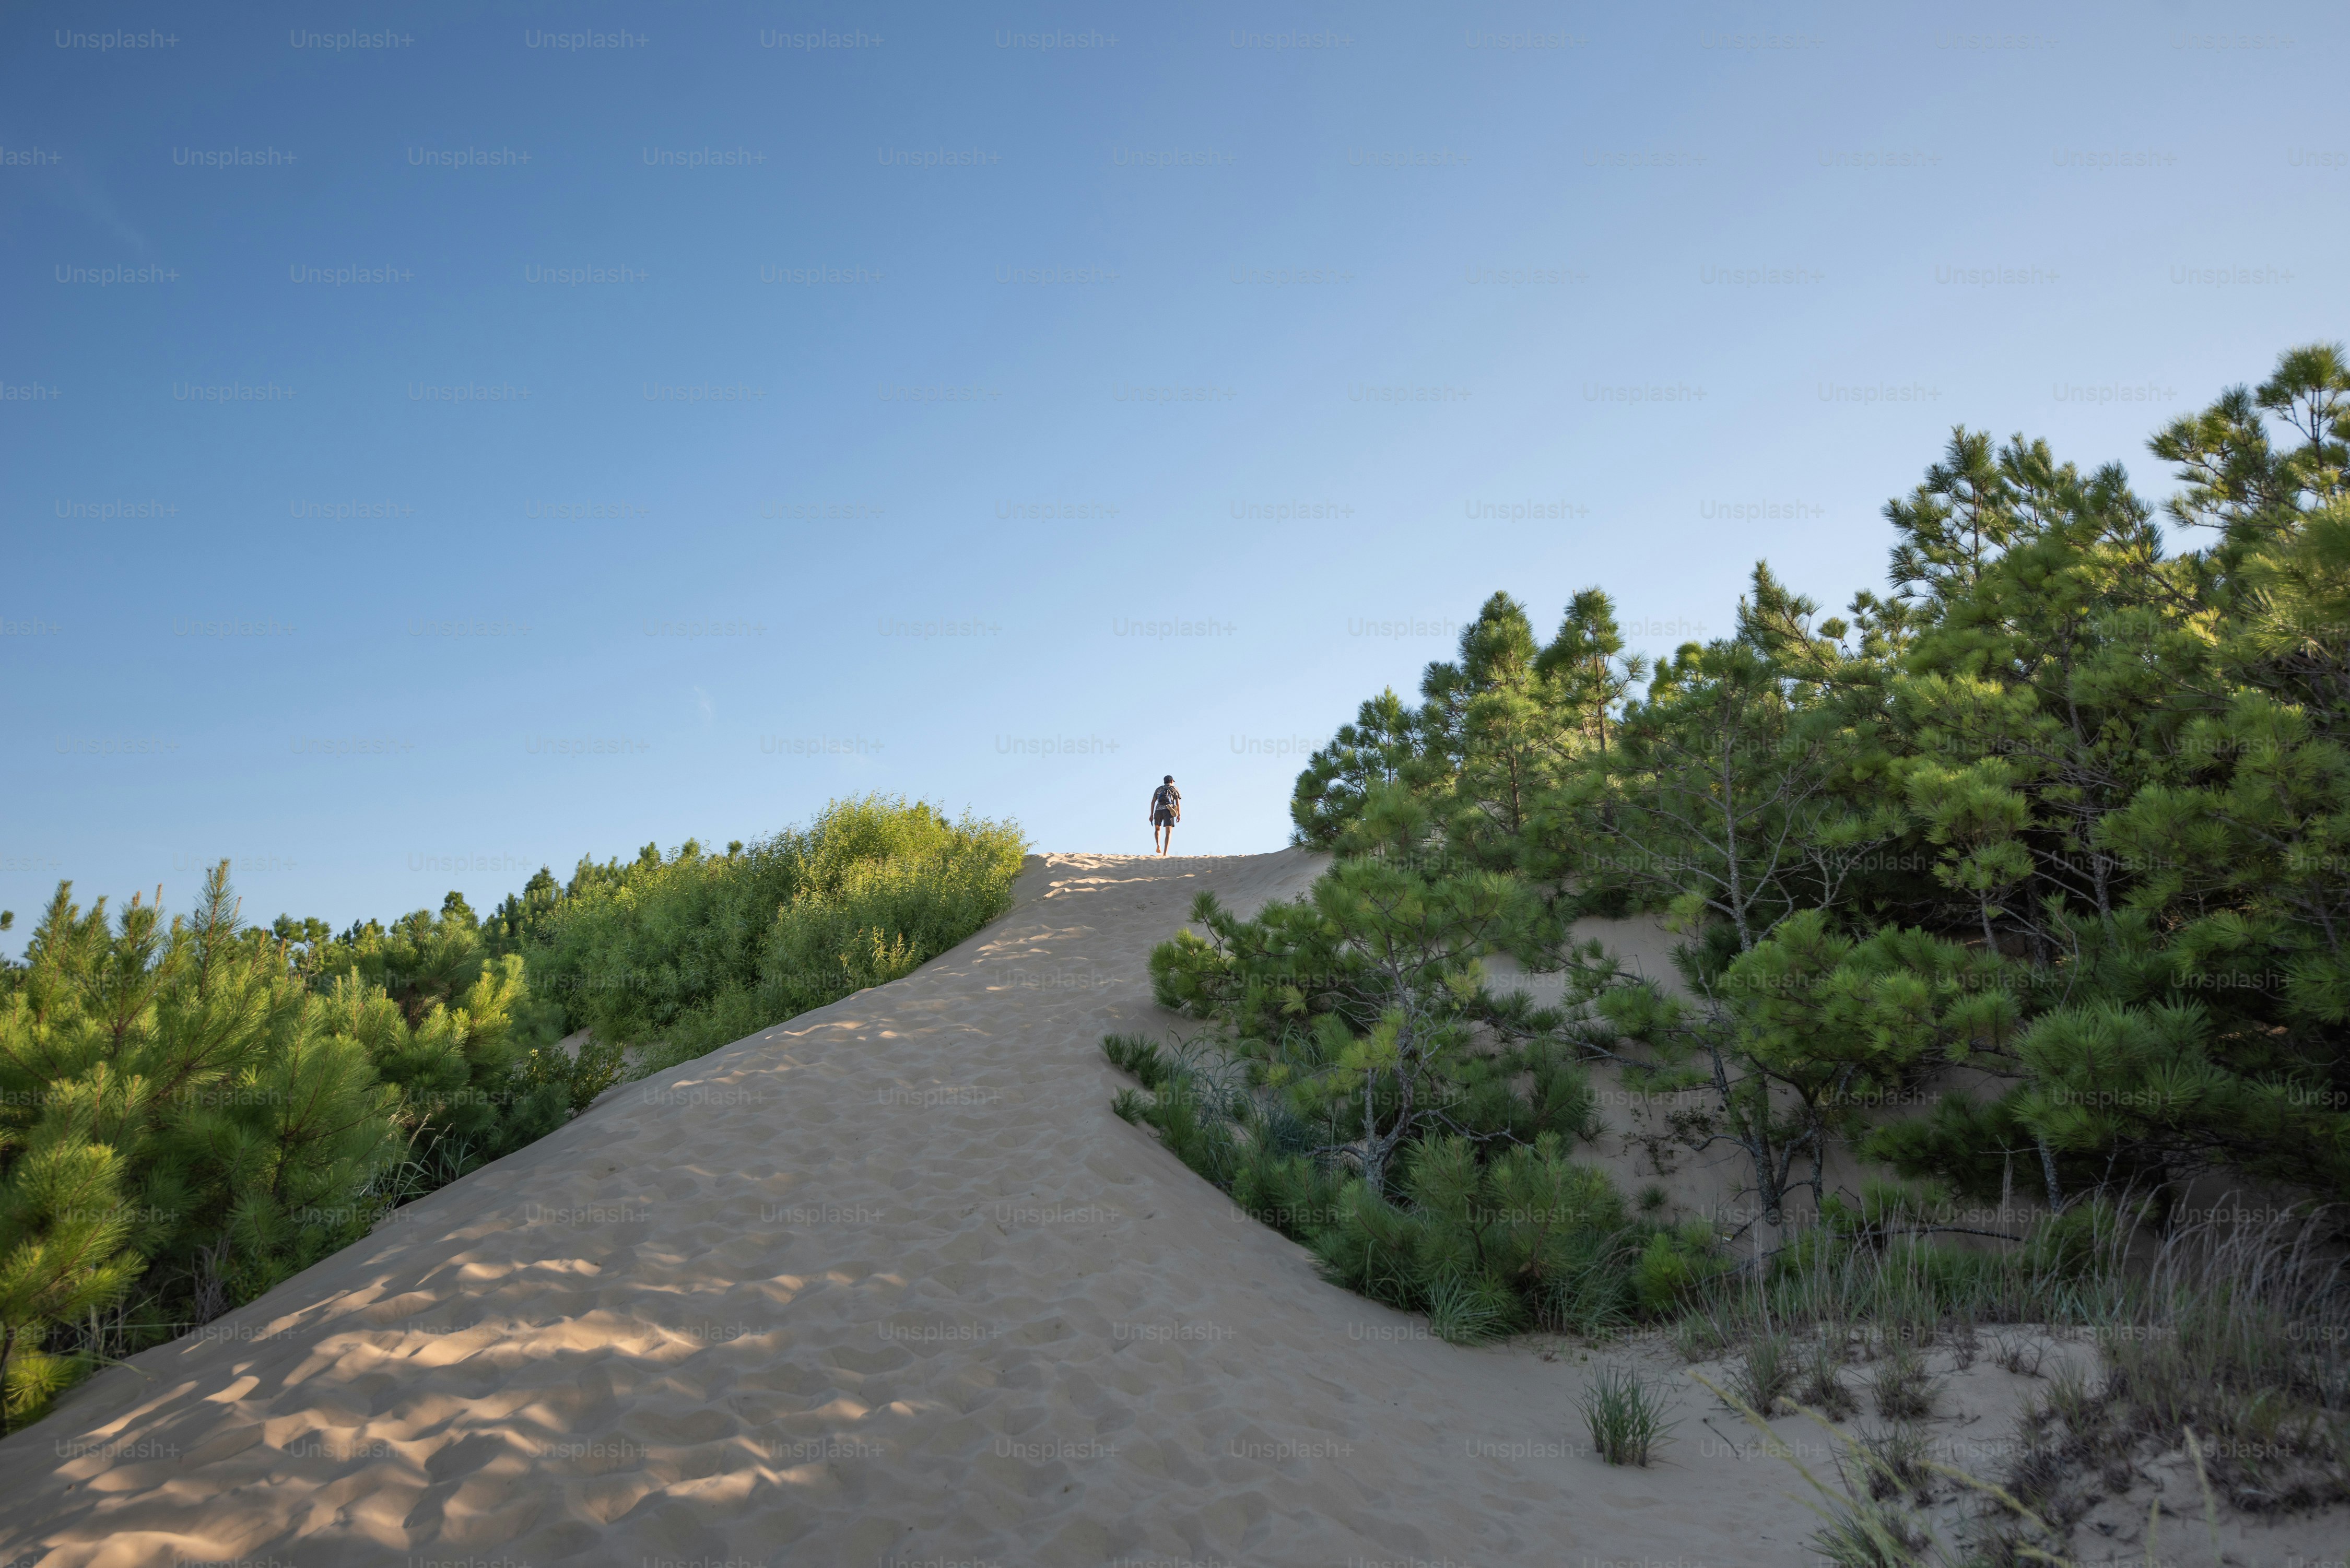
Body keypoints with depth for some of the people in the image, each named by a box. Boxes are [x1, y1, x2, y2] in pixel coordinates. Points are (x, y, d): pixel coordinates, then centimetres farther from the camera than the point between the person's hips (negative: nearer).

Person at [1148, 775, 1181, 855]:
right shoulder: (1175, 789, 17)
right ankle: (1165, 853, -20)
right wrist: (1179, 815, 5)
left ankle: (1158, 845, -3)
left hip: (1158, 811, 3)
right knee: (1168, 833, -3)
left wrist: (1151, 815, 14)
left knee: (1157, 829, 25)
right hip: (1168, 811, -3)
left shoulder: (1158, 789, 24)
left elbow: (1153, 802, 15)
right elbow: (1178, 803, 5)